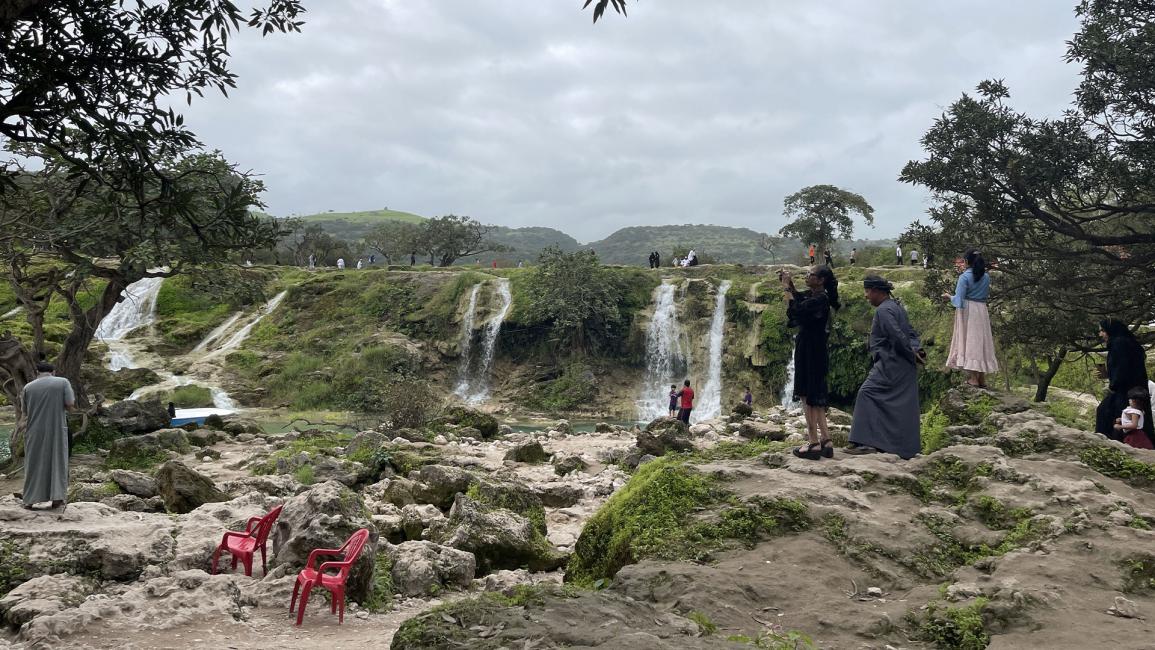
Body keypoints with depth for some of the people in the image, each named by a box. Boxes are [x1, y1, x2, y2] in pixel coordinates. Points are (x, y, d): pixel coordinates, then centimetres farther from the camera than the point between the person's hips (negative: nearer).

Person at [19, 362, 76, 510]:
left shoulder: (28, 387, 4)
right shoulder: (63, 382, -2)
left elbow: (25, 411, 8)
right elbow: (70, 404, -10)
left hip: (35, 432, 1)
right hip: (57, 430, -1)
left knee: (34, 465, 10)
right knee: (57, 462, 7)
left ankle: (30, 500, 12)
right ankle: (56, 498, 3)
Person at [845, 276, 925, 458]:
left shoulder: (883, 311, -15)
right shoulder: (897, 307, 16)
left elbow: (898, 336, -23)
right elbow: (911, 333, 14)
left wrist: (912, 354, -12)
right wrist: (917, 350, -1)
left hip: (889, 365, -10)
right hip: (903, 367, 10)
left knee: (867, 393, -8)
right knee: (902, 405, 11)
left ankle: (868, 442, -13)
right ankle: (905, 447, 16)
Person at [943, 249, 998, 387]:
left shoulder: (964, 277, -12)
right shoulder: (986, 276, 6)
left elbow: (959, 300, -16)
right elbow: (987, 295, 16)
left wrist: (949, 297, 3)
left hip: (967, 312, -6)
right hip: (982, 310, 6)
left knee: (968, 341, -2)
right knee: (981, 341, 11)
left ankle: (972, 378, -5)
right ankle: (982, 378, 15)